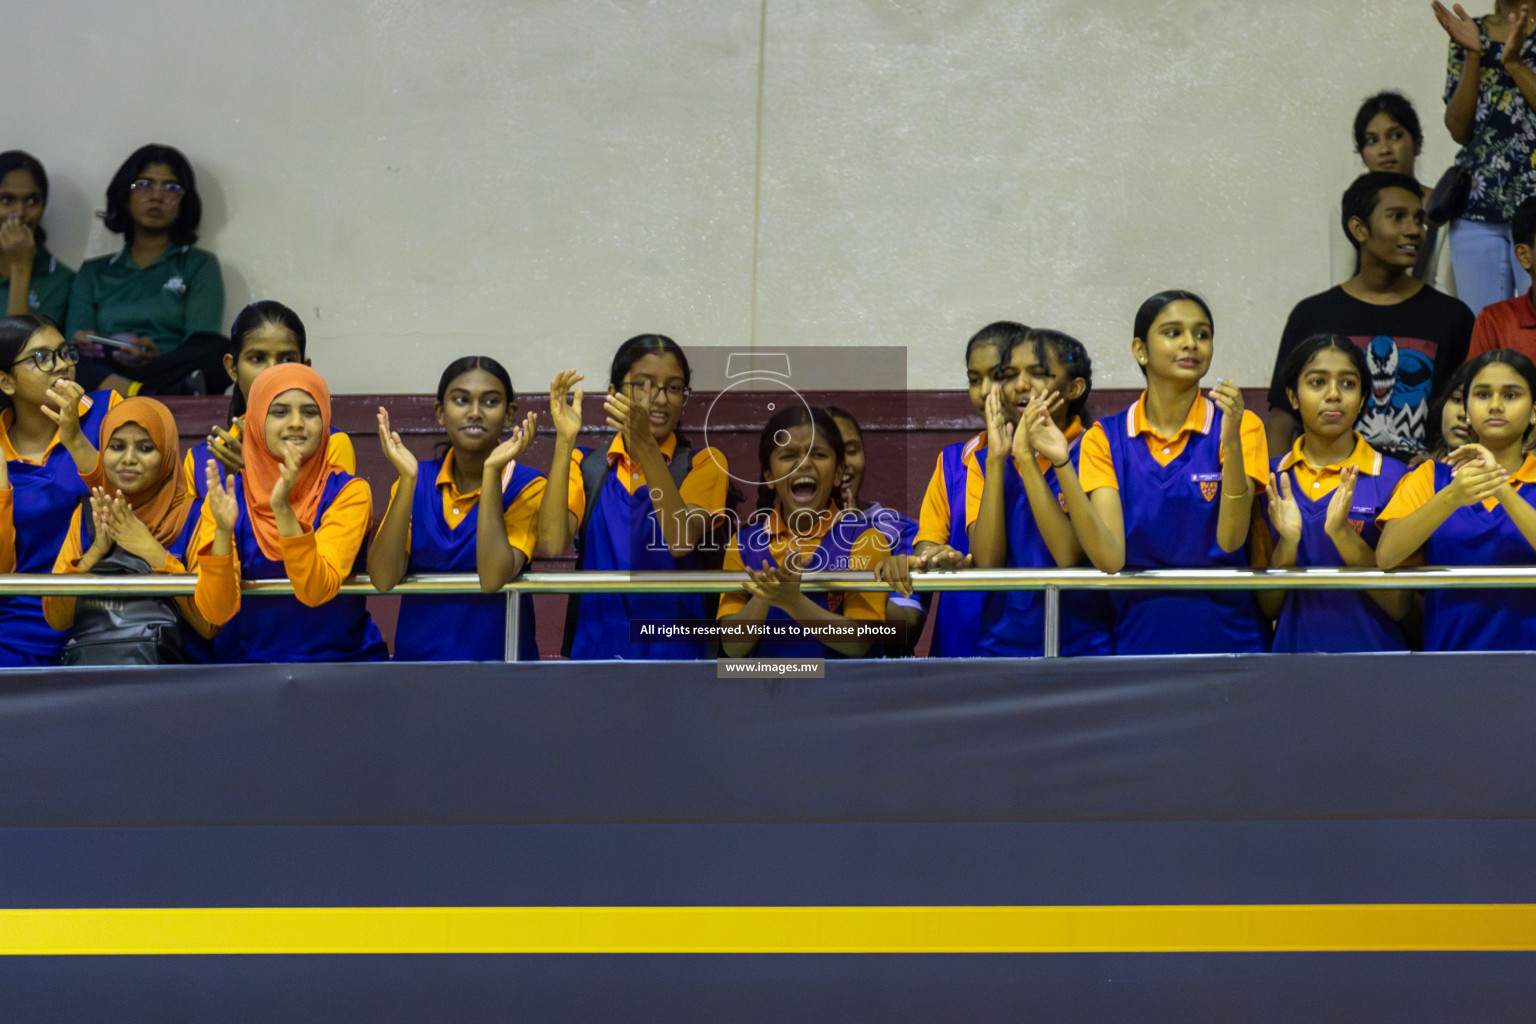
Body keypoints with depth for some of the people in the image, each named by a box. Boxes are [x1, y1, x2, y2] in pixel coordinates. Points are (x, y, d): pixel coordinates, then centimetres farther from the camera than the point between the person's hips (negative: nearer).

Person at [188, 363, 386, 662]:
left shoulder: (349, 492, -1)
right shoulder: (228, 495, 1)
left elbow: (316, 591, -15)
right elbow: (217, 613, -8)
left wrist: (283, 510, -26)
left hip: (342, 658, 0)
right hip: (248, 657, 0)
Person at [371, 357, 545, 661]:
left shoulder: (525, 485, -1)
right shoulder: (419, 481, 7)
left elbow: (494, 578, -16)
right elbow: (383, 579, -6)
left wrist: (491, 472, -16)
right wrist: (407, 478, -11)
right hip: (417, 653, 1)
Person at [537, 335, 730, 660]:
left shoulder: (703, 463, 4)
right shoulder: (586, 465, 9)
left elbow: (681, 540, -16)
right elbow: (551, 545, -10)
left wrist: (646, 445, -24)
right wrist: (565, 440, -12)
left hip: (674, 645, -1)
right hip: (595, 642, 1)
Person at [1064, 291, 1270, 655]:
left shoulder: (1241, 425, -1)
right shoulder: (1105, 438, 1)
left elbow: (1230, 539, -14)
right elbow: (1109, 557, -11)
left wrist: (1231, 441, -25)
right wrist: (1062, 467, -21)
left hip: (1227, 637, 0)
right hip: (1139, 636, 0)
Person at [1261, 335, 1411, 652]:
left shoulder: (1392, 477, -6)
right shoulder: (1270, 478, 0)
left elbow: (1399, 606, -10)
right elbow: (1268, 607, 0)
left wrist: (1342, 533, -20)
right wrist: (1288, 543, -16)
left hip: (1371, 650, -1)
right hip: (1291, 649, 1)